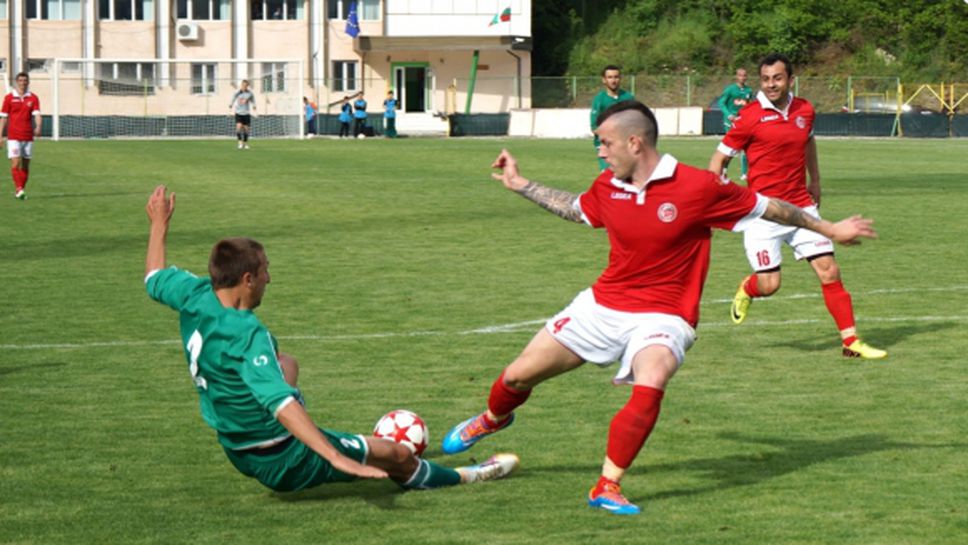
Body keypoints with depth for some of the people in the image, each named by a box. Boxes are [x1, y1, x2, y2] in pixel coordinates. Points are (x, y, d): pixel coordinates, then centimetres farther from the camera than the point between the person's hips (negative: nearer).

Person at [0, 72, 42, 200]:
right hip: (13, 136, -2)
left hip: (28, 136, 2)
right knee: (15, 163, -13)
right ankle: (18, 189, -18)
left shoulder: (33, 98, 4)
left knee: (25, 165, 6)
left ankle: (20, 190, 15)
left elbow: (37, 114, -7)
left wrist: (38, 127, -27)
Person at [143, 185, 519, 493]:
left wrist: (159, 224, 26)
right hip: (284, 465, -9)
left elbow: (154, 279, 11)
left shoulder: (194, 298, -12)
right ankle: (463, 478, 35)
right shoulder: (249, 336, -34)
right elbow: (281, 403, -45)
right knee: (397, 455, 8)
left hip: (238, 452, 9)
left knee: (286, 364, 34)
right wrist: (336, 458, -52)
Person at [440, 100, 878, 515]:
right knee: (519, 375, 6)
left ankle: (608, 487, -20)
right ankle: (492, 419, 42)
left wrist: (831, 230, 1)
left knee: (649, 387, -35)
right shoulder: (607, 187, -1)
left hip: (661, 316, -5)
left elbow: (768, 208, -5)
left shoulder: (698, 187, -17)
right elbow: (575, 209, 23)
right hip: (601, 305, 5)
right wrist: (519, 184, 25)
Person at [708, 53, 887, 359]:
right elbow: (719, 159, -3)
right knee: (769, 284, -7)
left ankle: (851, 341, 5)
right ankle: (747, 290, 31)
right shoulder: (750, 117, -10)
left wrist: (815, 181, 27)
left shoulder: (804, 111, 5)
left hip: (801, 206, 4)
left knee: (829, 271, -2)